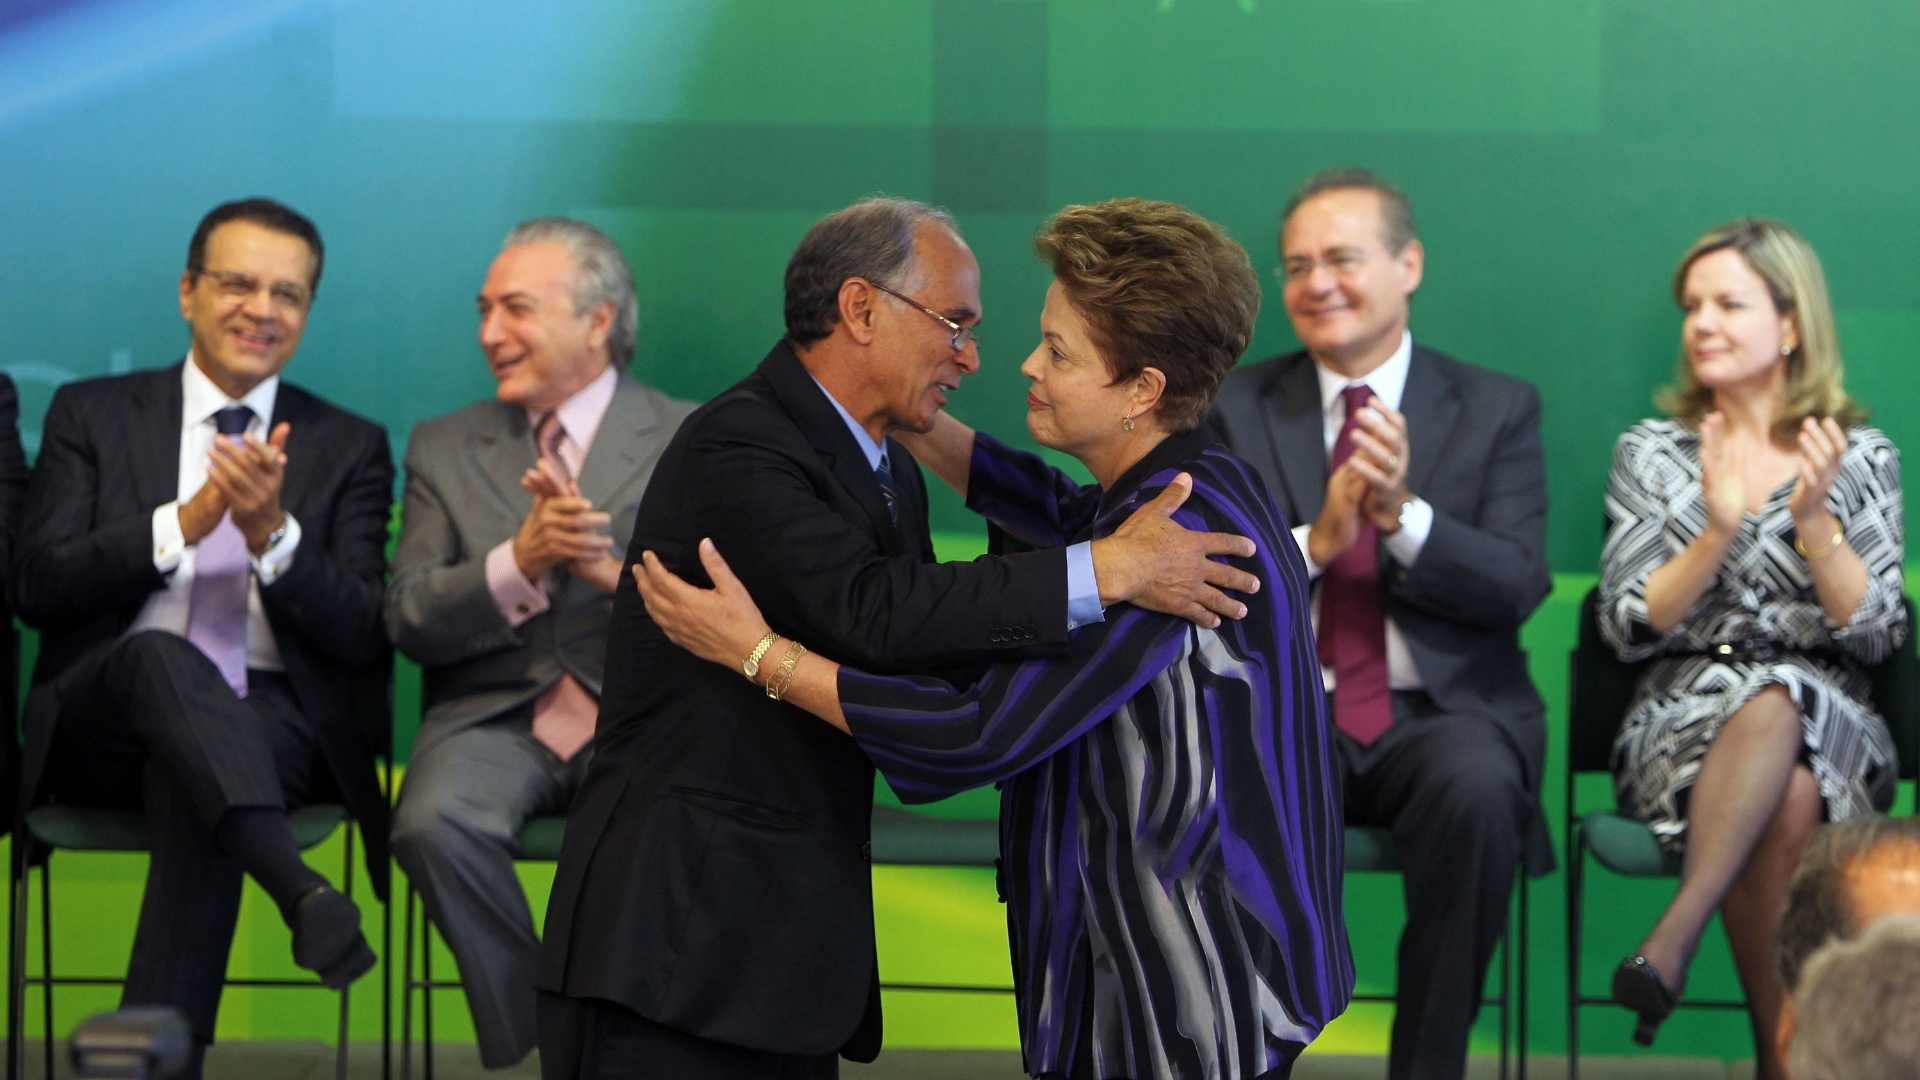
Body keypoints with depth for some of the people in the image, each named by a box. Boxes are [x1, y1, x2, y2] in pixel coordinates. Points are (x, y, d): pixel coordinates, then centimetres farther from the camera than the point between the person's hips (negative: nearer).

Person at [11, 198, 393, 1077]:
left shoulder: (349, 447, 15)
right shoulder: (92, 416, 15)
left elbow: (361, 641, 3)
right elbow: (37, 588, 1)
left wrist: (273, 535, -15)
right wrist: (184, 523, -12)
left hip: (268, 729, 0)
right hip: (101, 729, 0)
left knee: (191, 783, -37)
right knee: (159, 651, -37)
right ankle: (299, 889, -57)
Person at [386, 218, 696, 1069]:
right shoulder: (444, 449, 16)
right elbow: (410, 622, 5)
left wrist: (615, 572, -20)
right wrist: (516, 565, -15)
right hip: (495, 713, 2)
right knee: (435, 824, -33)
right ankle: (533, 1049, -14)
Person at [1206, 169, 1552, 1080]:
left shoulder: (1496, 410, 9)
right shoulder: (1237, 408, 12)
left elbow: (1520, 585, -3)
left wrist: (1402, 515, -20)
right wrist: (1314, 542, -16)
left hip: (1441, 713, 0)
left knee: (1476, 792, -36)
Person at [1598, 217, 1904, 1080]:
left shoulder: (1861, 457, 10)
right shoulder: (1652, 453, 11)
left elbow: (1874, 633, 0)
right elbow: (1629, 628, 0)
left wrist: (1813, 519, -14)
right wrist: (1719, 532, -15)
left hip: (1829, 726, 0)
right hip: (1683, 720, 0)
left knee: (1776, 705, -38)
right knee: (1785, 801, -36)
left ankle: (1675, 936, -45)